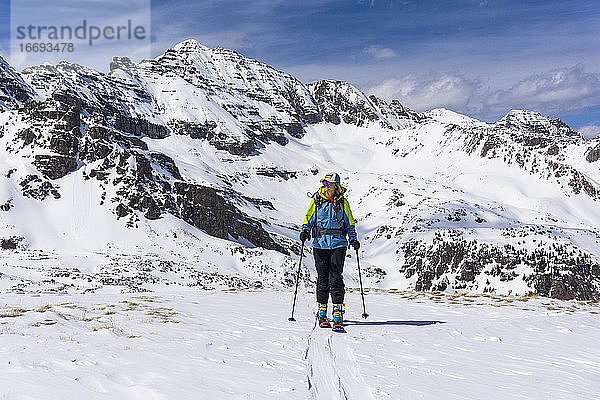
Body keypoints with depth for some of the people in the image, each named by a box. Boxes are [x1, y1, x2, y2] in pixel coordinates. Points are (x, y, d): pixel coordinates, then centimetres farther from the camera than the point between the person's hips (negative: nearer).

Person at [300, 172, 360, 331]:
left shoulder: (342, 202, 5)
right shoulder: (317, 199, 5)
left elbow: (349, 223, 14)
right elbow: (309, 218, 11)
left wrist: (353, 239, 3)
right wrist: (305, 231, -7)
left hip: (338, 244, -1)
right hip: (320, 244, 1)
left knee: (336, 278, -8)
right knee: (322, 278, 4)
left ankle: (338, 316, -9)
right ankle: (322, 313, 18)